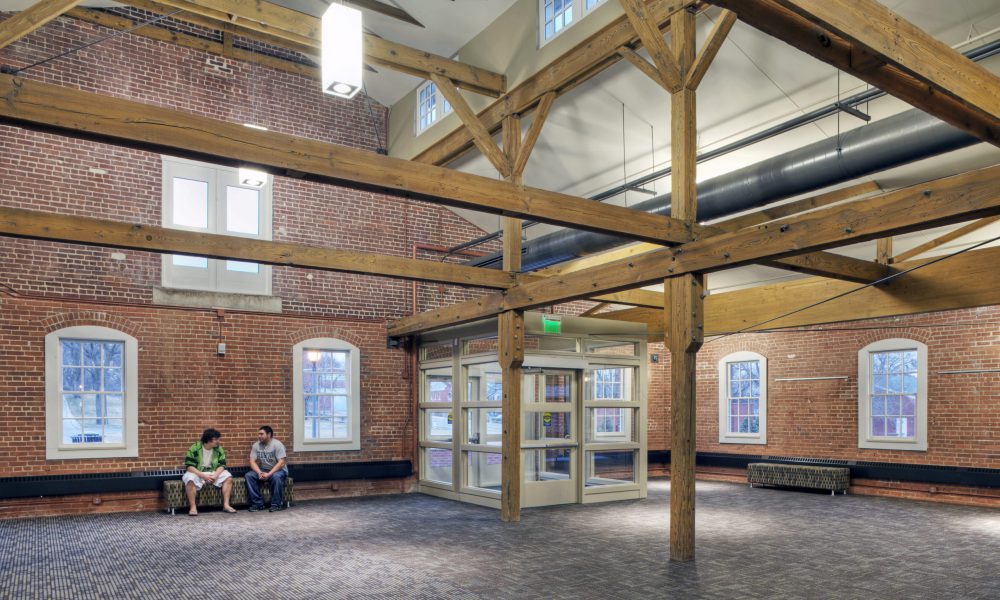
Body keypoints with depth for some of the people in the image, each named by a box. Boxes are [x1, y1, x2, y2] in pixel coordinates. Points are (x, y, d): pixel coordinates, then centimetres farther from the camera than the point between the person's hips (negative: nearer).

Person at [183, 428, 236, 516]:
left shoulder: (218, 449, -3)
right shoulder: (194, 448, -14)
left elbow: (221, 465, -3)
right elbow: (189, 466, -18)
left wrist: (215, 475, -23)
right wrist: (203, 475, -28)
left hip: (213, 473, 4)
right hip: (197, 473, -4)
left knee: (228, 477, -19)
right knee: (190, 479, -37)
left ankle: (226, 505, -18)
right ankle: (193, 507, -28)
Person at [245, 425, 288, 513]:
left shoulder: (277, 444, -13)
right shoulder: (256, 445, 1)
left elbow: (281, 462, -20)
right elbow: (252, 461, -5)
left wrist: (269, 474, -30)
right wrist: (259, 472, -23)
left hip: (278, 470, -5)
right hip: (262, 470, 5)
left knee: (276, 477, -37)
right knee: (249, 475, -20)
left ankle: (276, 504, -23)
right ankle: (257, 503, -16)